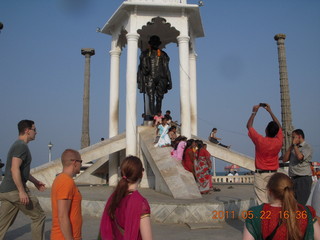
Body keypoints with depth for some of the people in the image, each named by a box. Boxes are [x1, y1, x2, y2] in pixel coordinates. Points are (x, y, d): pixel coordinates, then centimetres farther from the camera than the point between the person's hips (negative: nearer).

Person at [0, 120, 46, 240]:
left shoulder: (18, 145, 18)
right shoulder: (22, 146, -13)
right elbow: (14, 169, -23)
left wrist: (35, 181, 32)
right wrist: (22, 191, -25)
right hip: (15, 190, -10)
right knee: (39, 216, 4)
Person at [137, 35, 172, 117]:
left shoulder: (163, 55, 18)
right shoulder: (145, 54, 14)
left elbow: (166, 69, 17)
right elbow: (141, 67, 11)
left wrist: (169, 81, 10)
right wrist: (140, 80, 3)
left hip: (160, 78, 2)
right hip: (149, 78, -2)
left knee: (159, 98, 0)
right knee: (151, 98, -11)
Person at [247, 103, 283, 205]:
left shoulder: (260, 140, -14)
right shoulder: (278, 142, -4)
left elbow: (249, 126, -1)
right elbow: (279, 127, 15)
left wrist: (254, 112, 8)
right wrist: (270, 111, 17)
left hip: (260, 174, -4)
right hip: (273, 174, 4)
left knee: (262, 202, -4)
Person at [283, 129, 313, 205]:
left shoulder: (307, 147, -6)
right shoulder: (293, 148, 16)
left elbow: (300, 157, -24)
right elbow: (285, 159, 11)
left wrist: (295, 145, -10)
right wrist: (291, 146, 7)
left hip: (303, 179, -7)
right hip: (294, 179, 8)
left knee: (300, 204, -8)